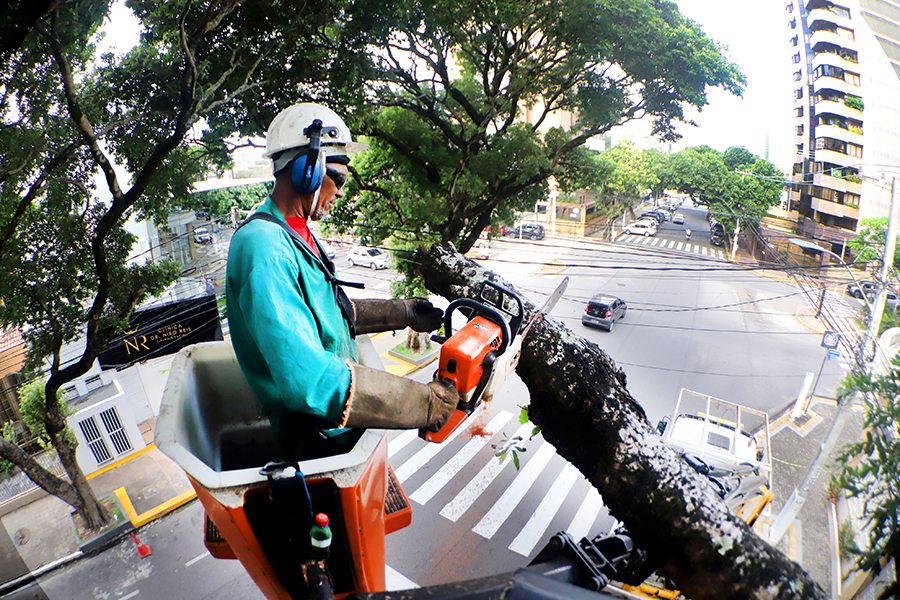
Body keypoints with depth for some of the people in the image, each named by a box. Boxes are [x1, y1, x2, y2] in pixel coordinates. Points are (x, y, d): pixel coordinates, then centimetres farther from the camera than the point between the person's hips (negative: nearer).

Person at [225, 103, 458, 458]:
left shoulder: (296, 235, 11)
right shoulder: (264, 248, -26)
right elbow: (305, 375, -36)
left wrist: (403, 313, 17)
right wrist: (425, 402, -33)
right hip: (320, 439, -9)